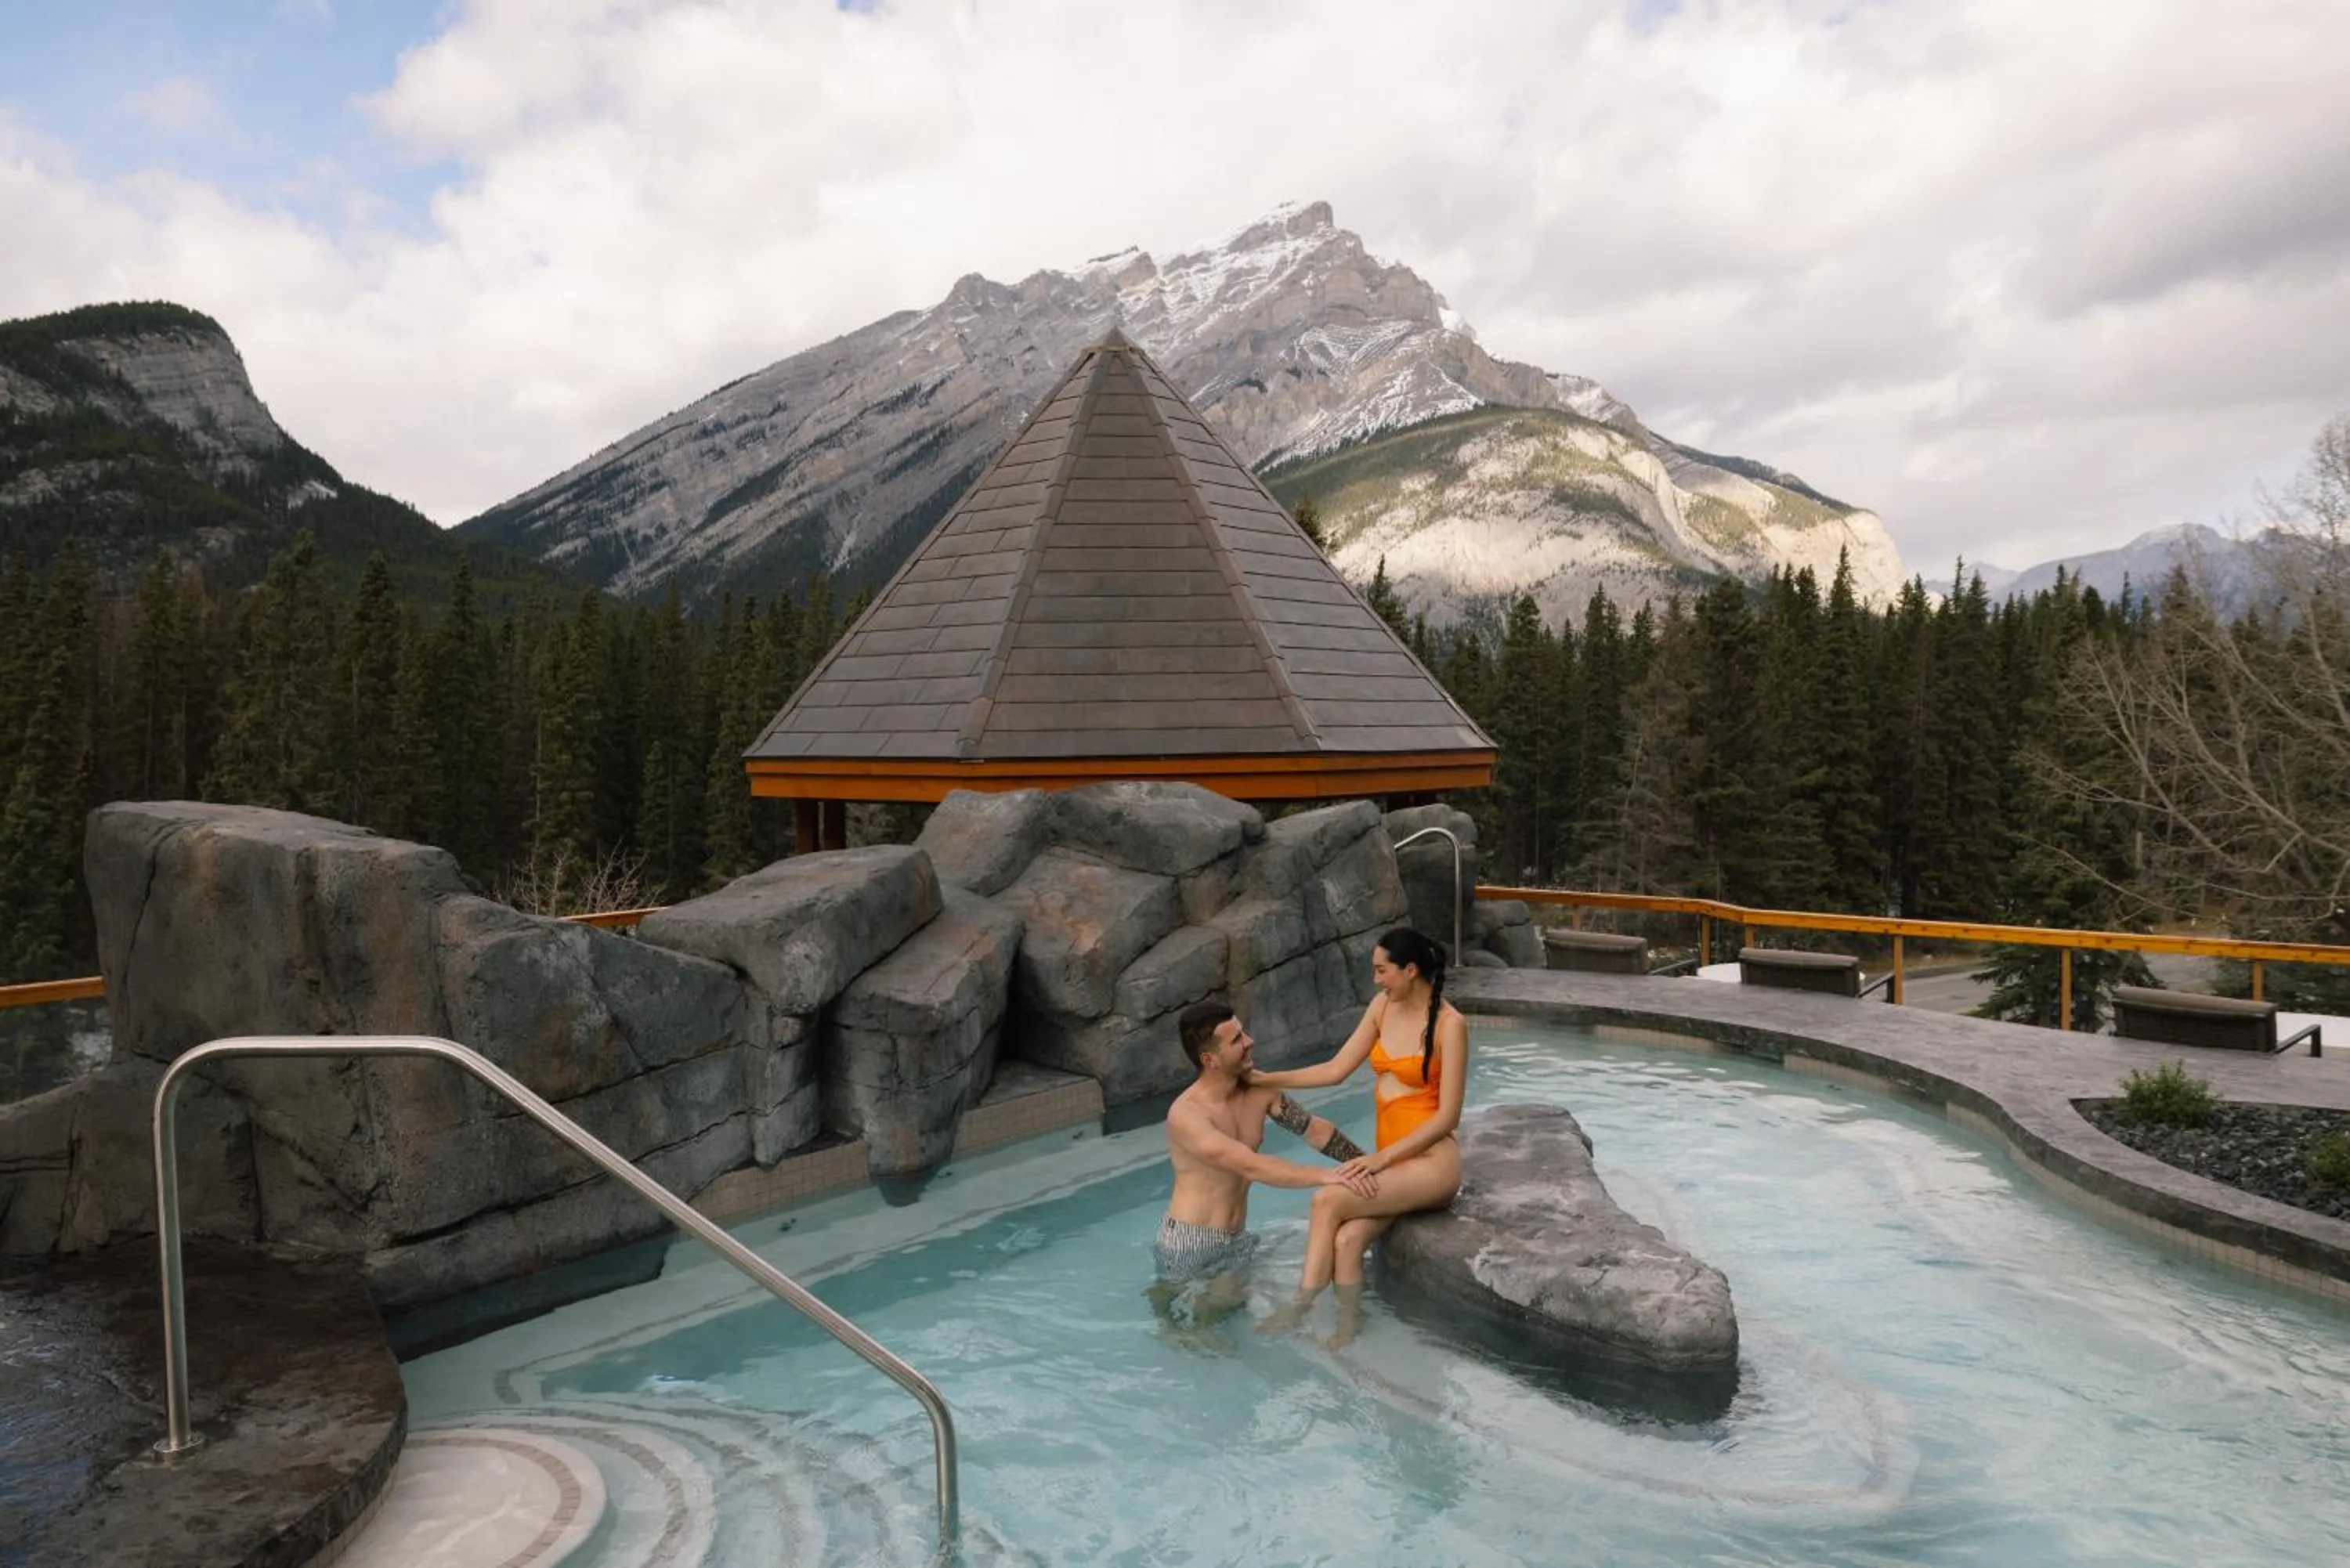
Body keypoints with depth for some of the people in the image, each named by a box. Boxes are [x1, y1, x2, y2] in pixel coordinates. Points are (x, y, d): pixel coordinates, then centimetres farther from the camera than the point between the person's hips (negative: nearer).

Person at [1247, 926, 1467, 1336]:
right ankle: (1347, 1332, -11)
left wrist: (1382, 1156, -19)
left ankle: (1303, 1303, -12)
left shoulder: (1449, 1024, -11)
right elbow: (1336, 1070, 10)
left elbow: (1448, 1116, -13)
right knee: (1347, 1239, -23)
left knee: (1328, 1200, -25)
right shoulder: (1383, 1007, 8)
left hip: (1431, 1161, -5)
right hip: (1389, 1160, 5)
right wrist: (1267, 1080, 3)